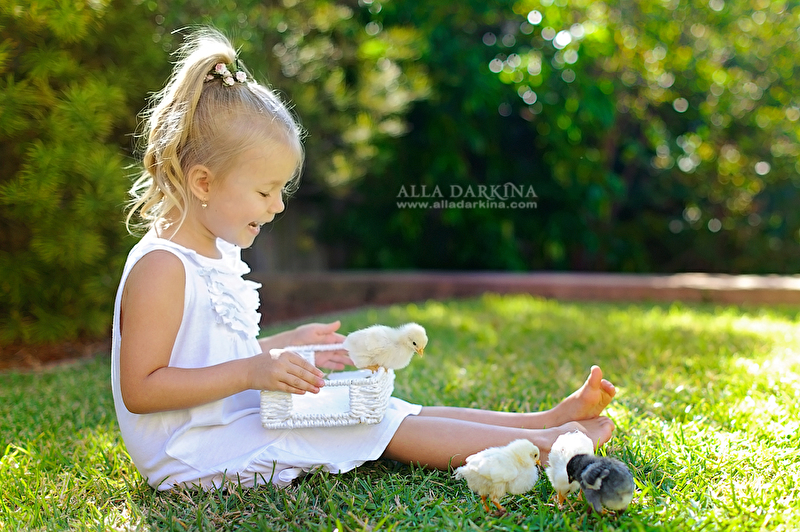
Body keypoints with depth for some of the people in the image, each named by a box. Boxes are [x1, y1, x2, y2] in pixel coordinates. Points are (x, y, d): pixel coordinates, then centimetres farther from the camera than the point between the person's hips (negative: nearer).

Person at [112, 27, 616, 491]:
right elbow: (139, 389, -24)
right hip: (195, 460, -9)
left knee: (378, 412, 0)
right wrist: (251, 371, -29)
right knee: (377, 425, -14)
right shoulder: (162, 267, -21)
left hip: (242, 421, 9)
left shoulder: (217, 253, 11)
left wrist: (289, 346, 12)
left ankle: (548, 419, -1)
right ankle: (543, 446, -11)